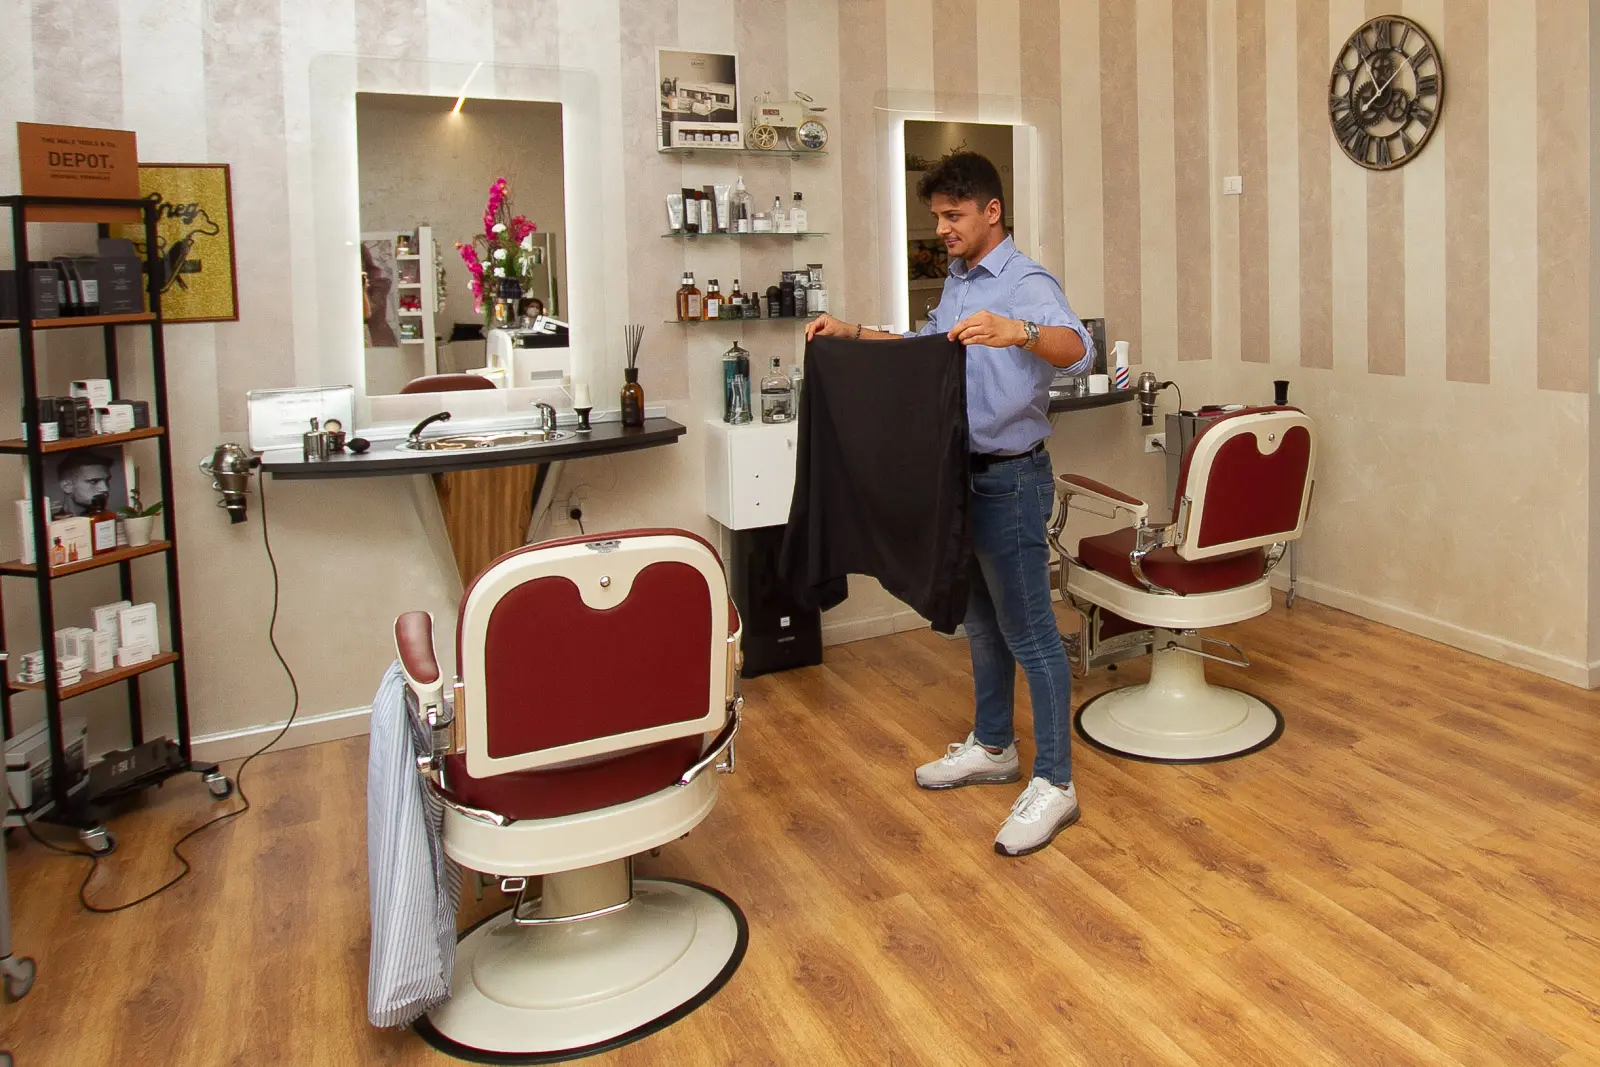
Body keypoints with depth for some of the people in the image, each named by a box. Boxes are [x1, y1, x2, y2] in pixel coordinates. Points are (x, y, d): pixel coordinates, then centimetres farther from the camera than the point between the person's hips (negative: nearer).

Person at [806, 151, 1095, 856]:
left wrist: (1016, 332, -52)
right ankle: (992, 746, 33)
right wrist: (849, 332, 22)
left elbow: (1077, 350, -33)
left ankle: (1053, 783, 3)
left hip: (1010, 478, -9)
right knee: (980, 623, 18)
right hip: (963, 474, 9)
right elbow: (924, 347, 31)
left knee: (1028, 631, -5)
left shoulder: (1026, 284, -15)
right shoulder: (958, 283, 15)